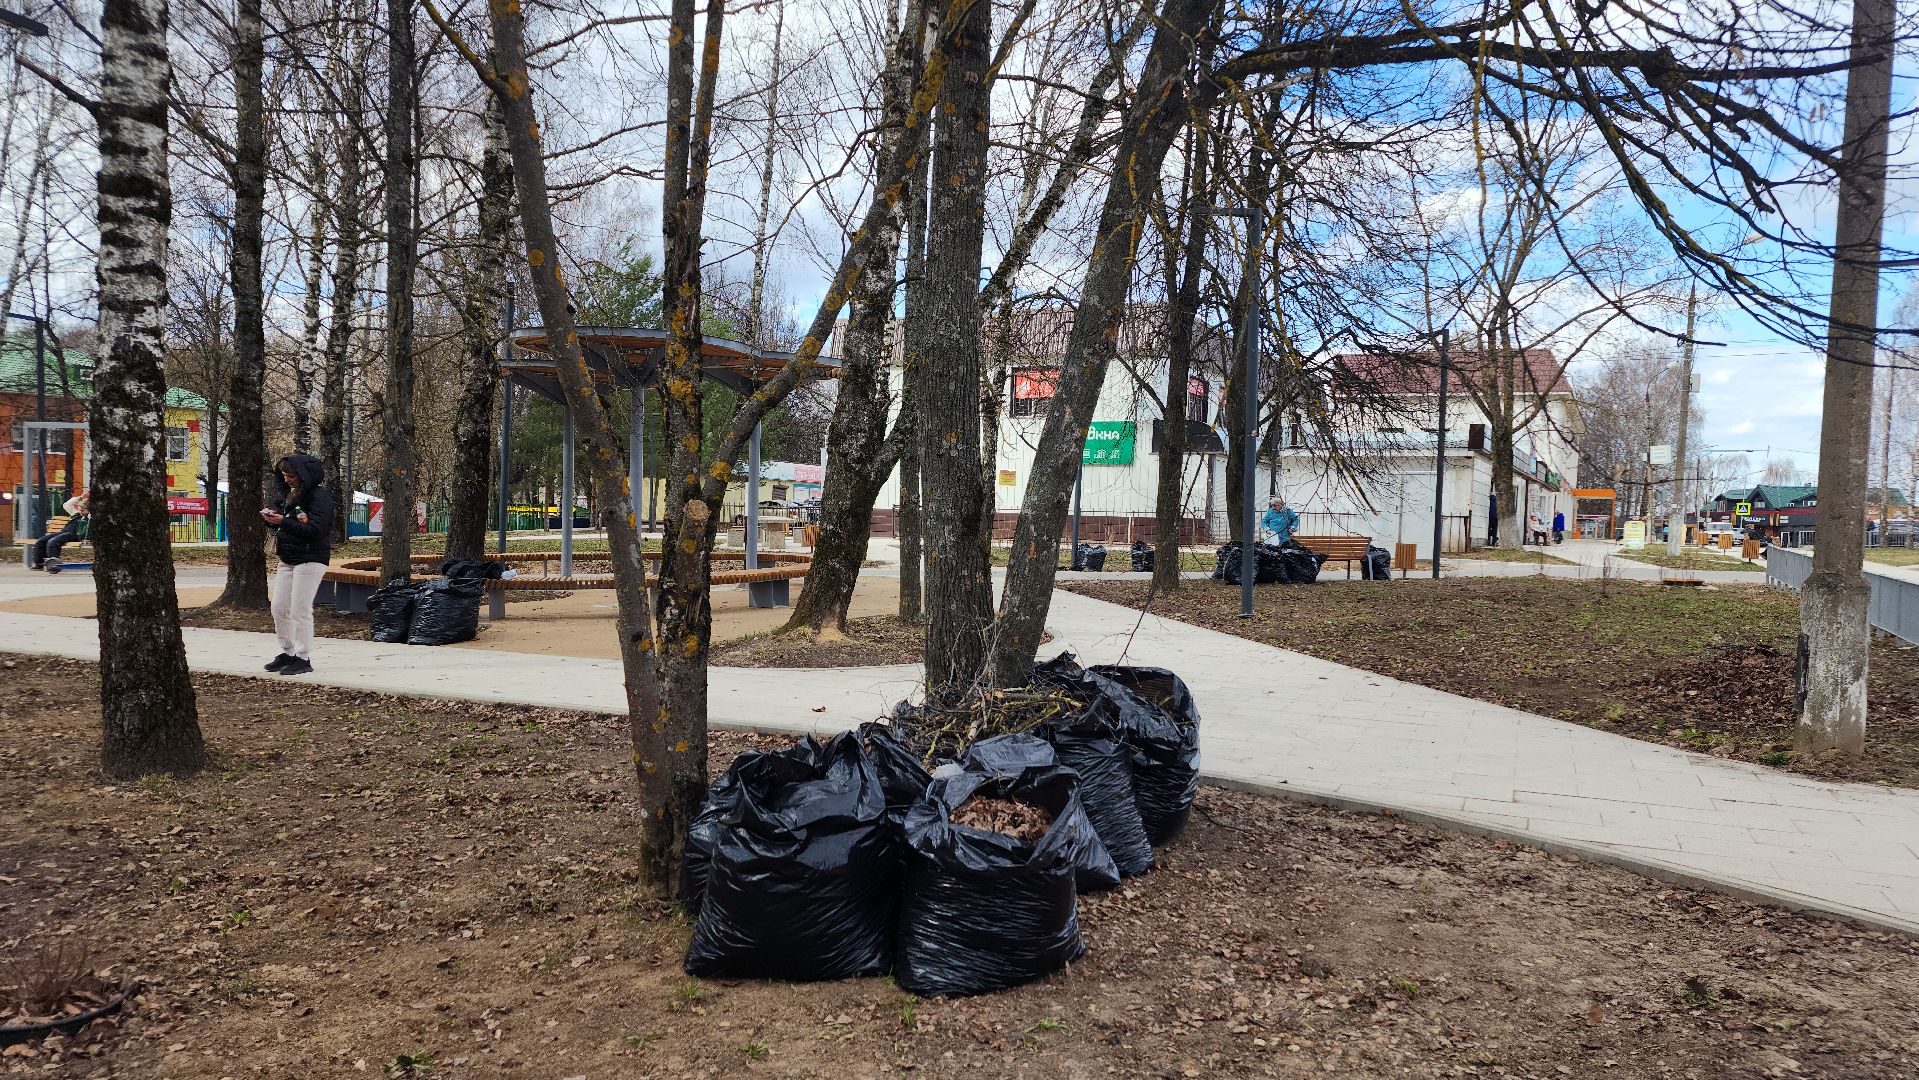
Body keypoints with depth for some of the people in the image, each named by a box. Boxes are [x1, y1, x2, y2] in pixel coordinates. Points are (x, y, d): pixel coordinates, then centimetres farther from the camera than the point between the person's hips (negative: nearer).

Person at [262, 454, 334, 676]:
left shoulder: (320, 497, -13)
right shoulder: (288, 494, 13)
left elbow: (316, 529, -22)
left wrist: (283, 521, -23)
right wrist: (269, 515, 0)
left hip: (310, 560, -9)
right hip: (287, 559, 9)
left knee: (300, 610, -7)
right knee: (279, 608, 10)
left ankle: (304, 658, 1)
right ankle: (287, 653, 22)